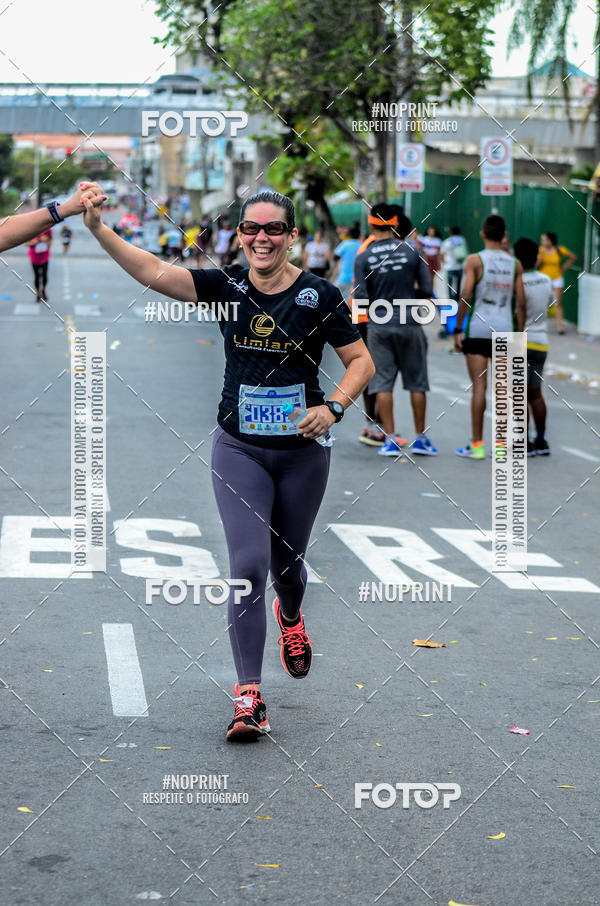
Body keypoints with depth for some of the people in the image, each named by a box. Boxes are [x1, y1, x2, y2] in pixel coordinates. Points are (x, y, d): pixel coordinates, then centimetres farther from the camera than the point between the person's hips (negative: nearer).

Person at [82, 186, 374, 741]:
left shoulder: (319, 295, -6)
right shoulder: (226, 286, -3)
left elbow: (361, 361, 0)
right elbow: (152, 273, -13)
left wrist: (333, 408, -17)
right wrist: (99, 228, -25)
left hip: (302, 451, 0)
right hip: (239, 449, 0)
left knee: (287, 560, 16)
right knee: (248, 564, -11)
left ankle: (290, 618, 54)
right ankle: (249, 695, -9)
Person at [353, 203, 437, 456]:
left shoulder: (363, 258, -5)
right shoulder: (411, 252, -2)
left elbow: (361, 298, -9)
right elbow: (427, 289, -1)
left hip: (379, 325, -1)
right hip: (409, 322, 1)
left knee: (383, 383, 4)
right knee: (416, 382, 10)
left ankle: (390, 440, 1)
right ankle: (420, 438, 16)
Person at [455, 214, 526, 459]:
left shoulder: (475, 260, -3)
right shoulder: (515, 264, 8)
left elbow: (465, 297, -9)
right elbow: (521, 303, 4)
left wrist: (458, 330, -4)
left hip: (478, 328, -3)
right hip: (505, 328, 3)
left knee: (479, 386, -3)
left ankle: (477, 444, -3)